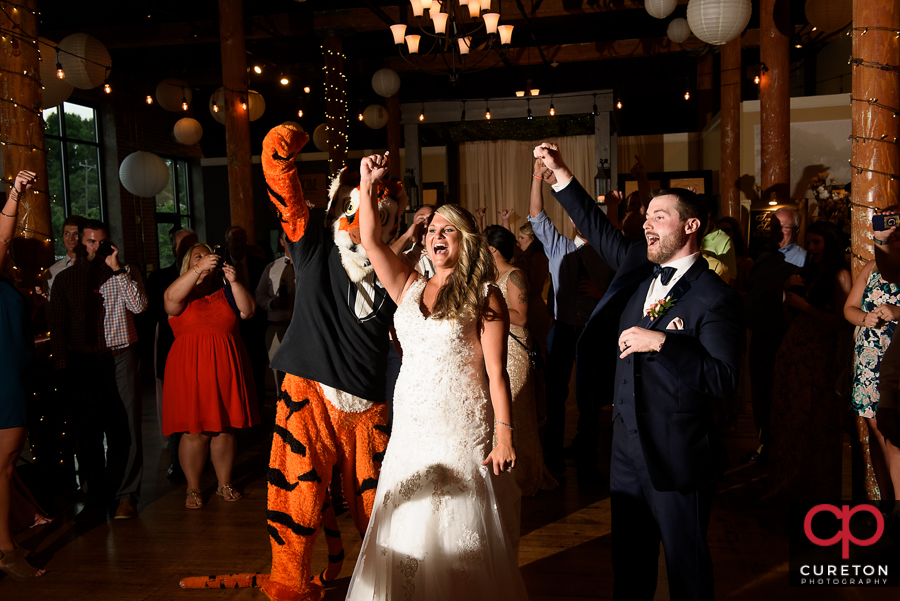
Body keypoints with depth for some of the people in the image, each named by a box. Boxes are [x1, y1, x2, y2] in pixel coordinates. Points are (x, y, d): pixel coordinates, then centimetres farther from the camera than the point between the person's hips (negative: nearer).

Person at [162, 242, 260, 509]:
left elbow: (248, 311, 0)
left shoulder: (225, 292, 14)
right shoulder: (183, 294, 4)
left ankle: (224, 484, 21)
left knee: (225, 428, 8)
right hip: (190, 368, -3)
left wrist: (234, 282, -12)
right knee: (195, 431, -1)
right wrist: (199, 269, -25)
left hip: (225, 367, 3)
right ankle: (193, 489, 14)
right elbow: (172, 297, -20)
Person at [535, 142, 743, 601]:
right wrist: (560, 174, 8)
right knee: (629, 561, 23)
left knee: (686, 563, 13)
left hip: (677, 459, -6)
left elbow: (724, 379, -22)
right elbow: (599, 230, 12)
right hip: (627, 450, 7)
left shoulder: (715, 299, -16)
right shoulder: (638, 268, 4)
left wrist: (663, 343, -29)